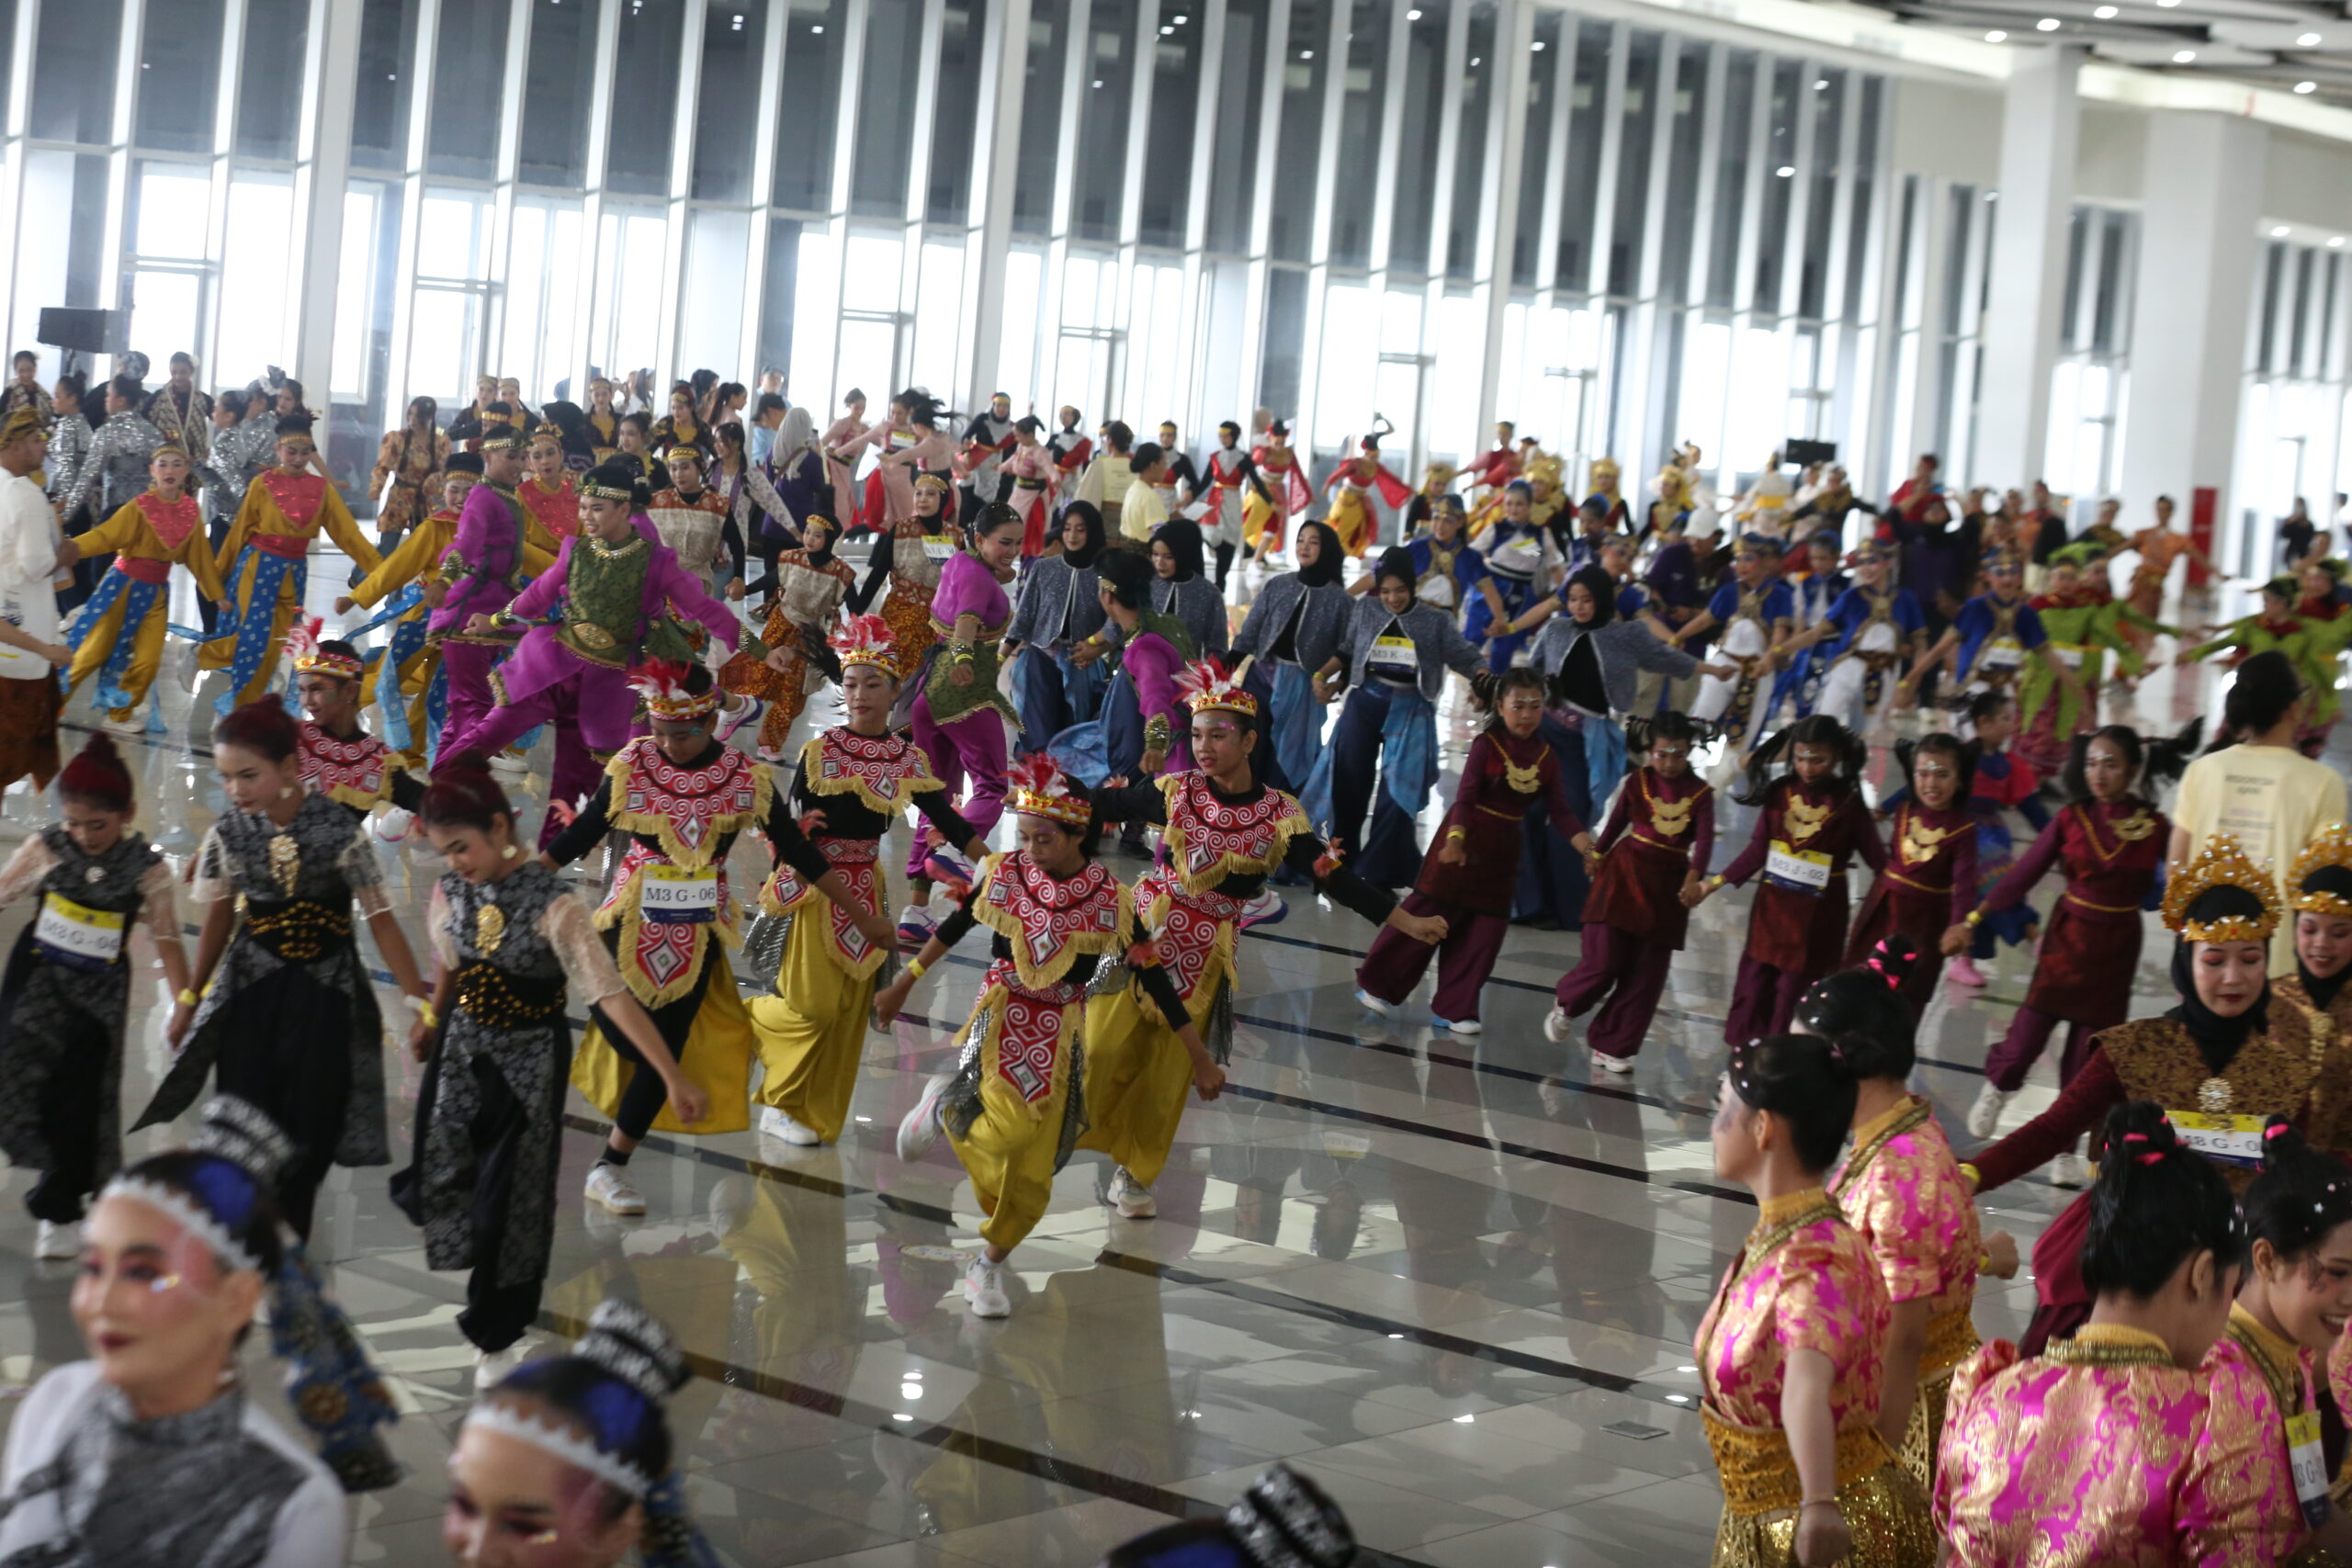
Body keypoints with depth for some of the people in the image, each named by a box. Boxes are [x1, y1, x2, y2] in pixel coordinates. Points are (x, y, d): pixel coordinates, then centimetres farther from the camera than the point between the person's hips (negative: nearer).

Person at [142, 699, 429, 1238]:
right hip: (251, 992, 2)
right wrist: (189, 1000, 17)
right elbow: (219, 921, 10)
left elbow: (380, 919, -10)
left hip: (325, 994, -2)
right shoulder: (229, 833, -4)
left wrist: (418, 998, -13)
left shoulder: (339, 829, -14)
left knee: (309, 1133, 1)